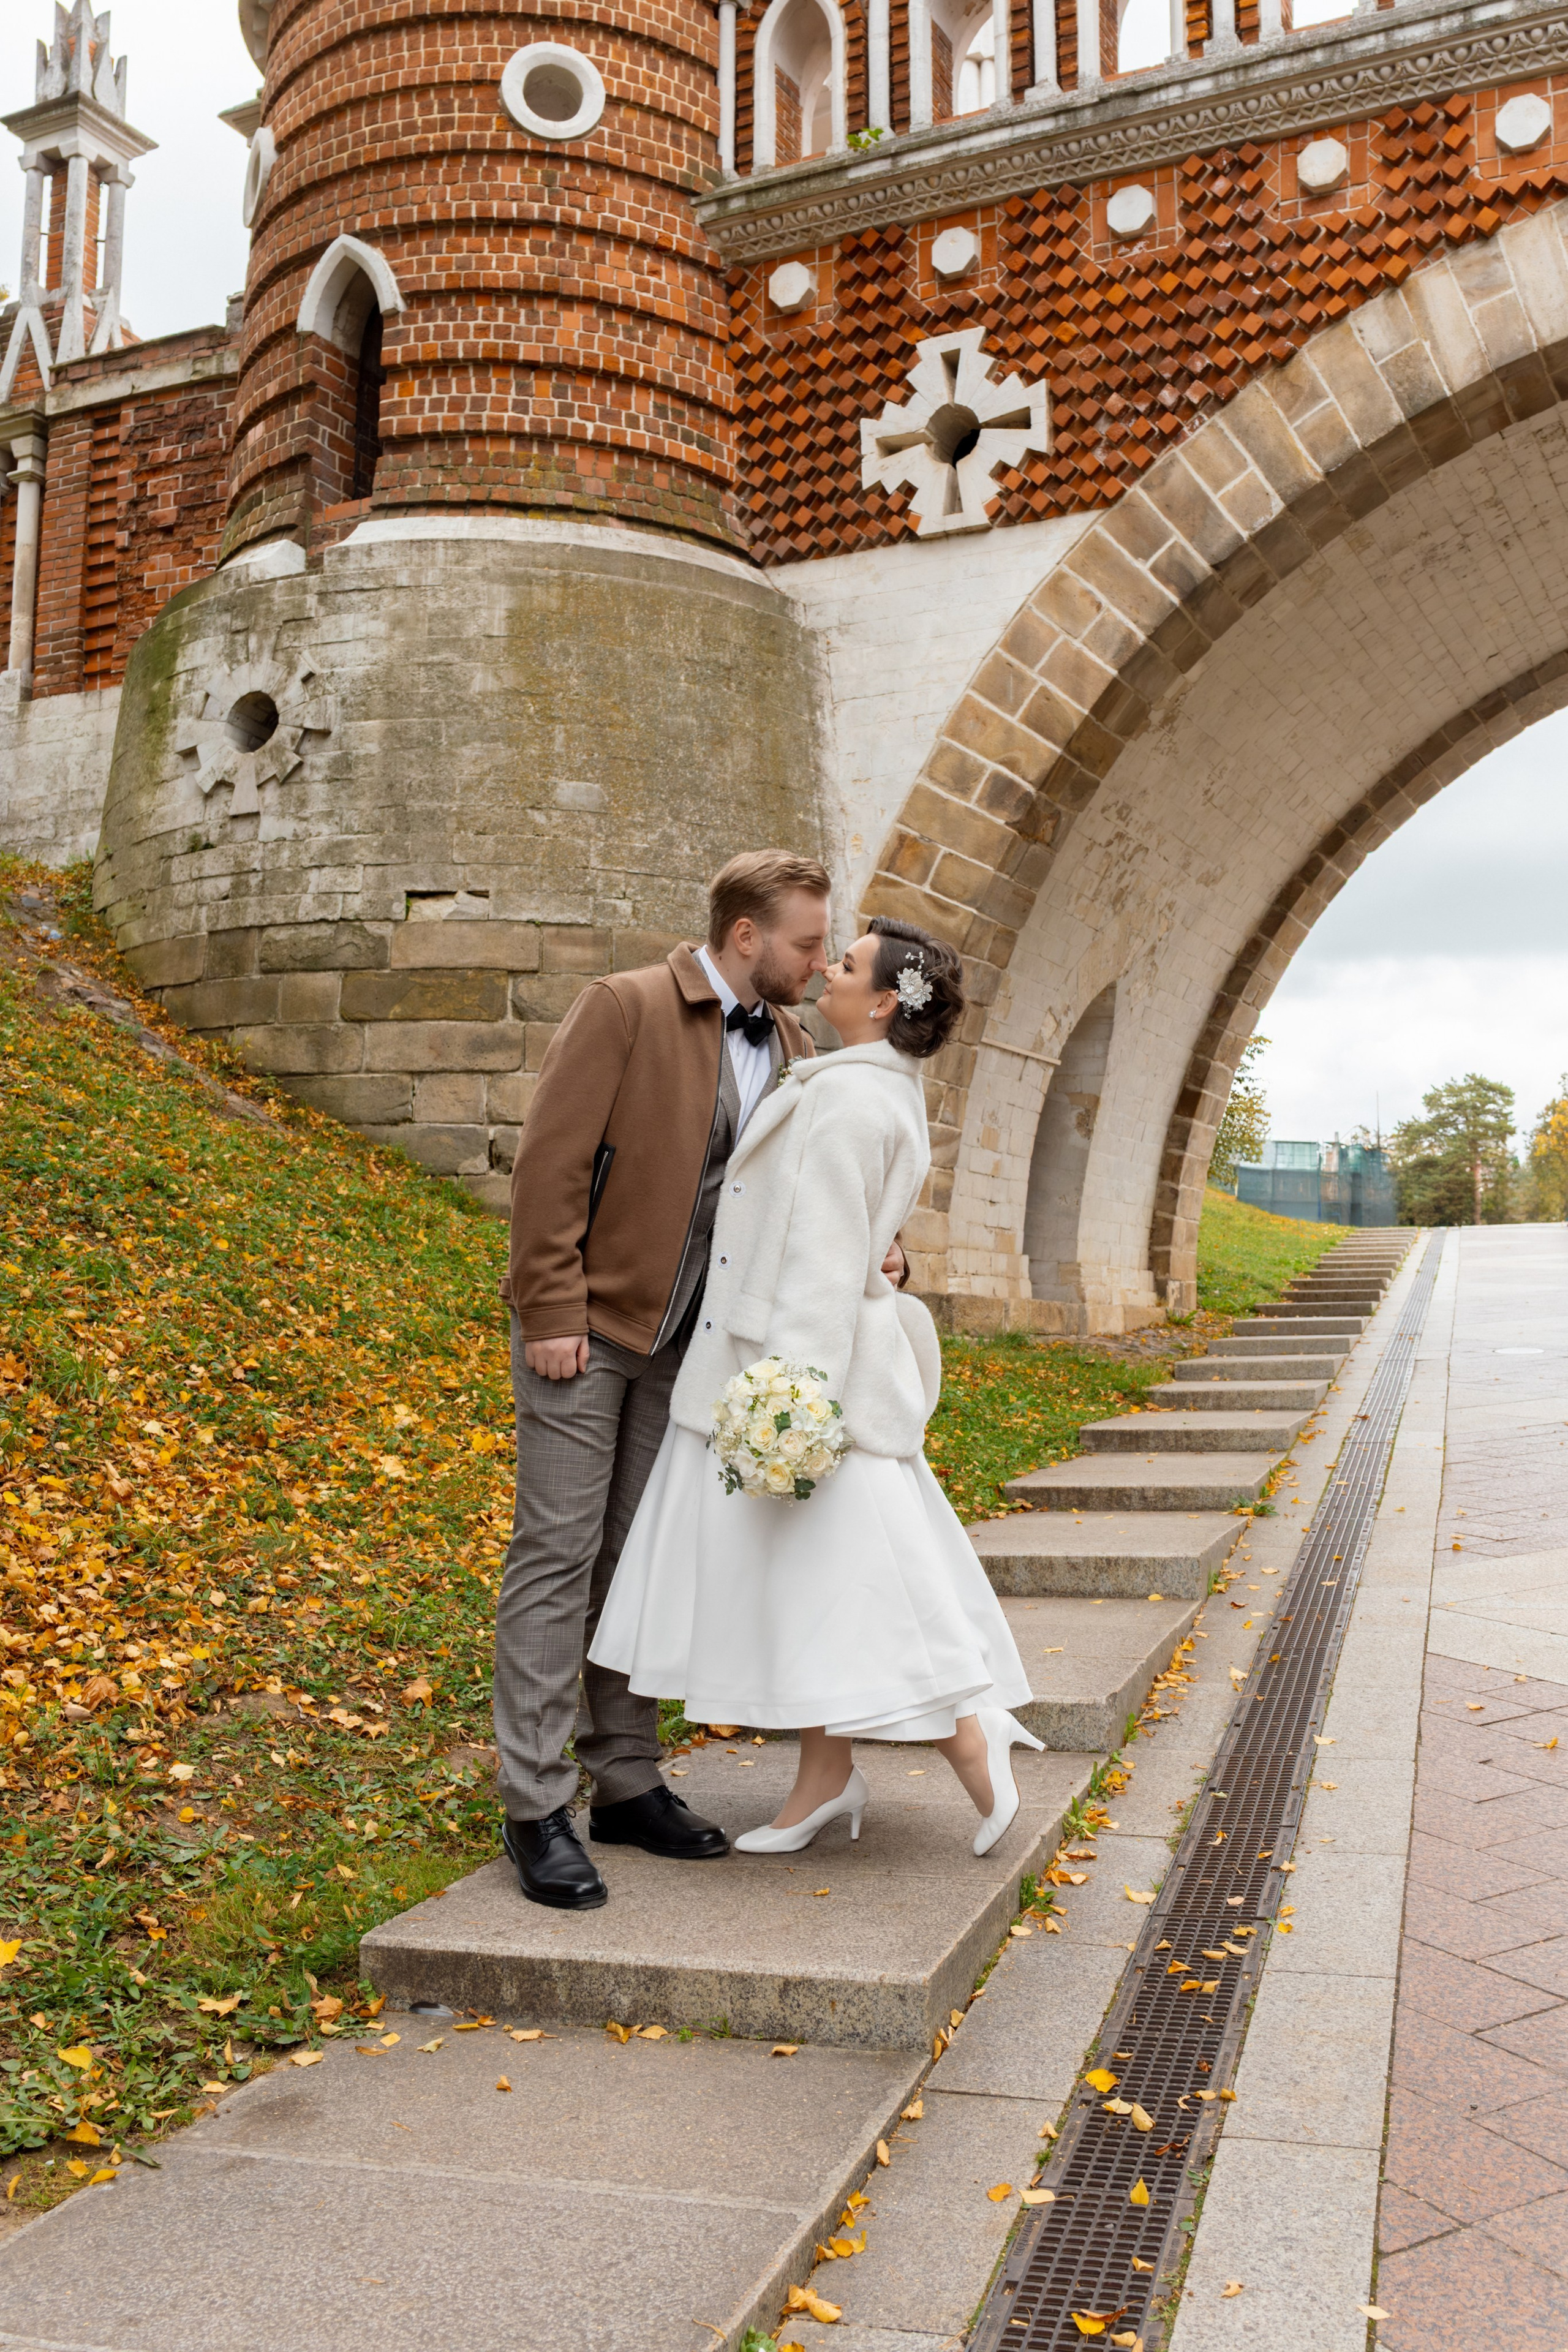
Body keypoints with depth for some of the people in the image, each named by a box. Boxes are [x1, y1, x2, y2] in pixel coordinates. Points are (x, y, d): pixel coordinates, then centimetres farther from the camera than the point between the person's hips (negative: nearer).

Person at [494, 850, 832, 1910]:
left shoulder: (790, 1046, 8)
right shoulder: (626, 1008, -11)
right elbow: (551, 1162, -15)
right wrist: (552, 1313, -18)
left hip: (685, 1336, 6)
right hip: (589, 1319, -6)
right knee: (559, 1550, -3)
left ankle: (627, 1783, 20)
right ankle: (537, 1808, 3)